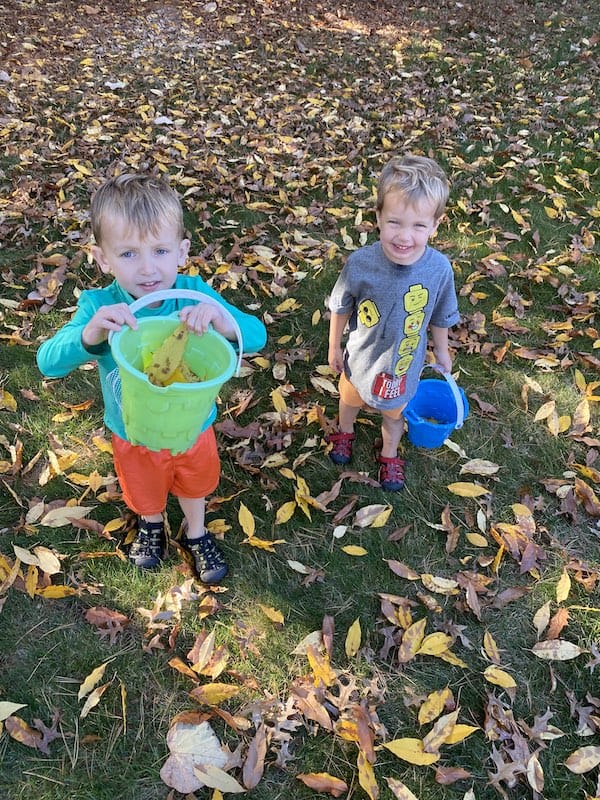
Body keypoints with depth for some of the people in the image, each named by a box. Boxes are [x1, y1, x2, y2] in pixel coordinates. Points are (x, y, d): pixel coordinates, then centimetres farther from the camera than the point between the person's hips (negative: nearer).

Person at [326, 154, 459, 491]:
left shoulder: (439, 269, -27)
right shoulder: (360, 263, -30)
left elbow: (440, 318, -8)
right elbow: (341, 308, -12)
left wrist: (442, 352, 6)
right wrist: (334, 347, -1)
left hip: (404, 363, 0)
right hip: (360, 359, 0)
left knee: (394, 413, 28)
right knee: (351, 400, 31)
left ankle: (389, 455, 58)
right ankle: (345, 432, 64)